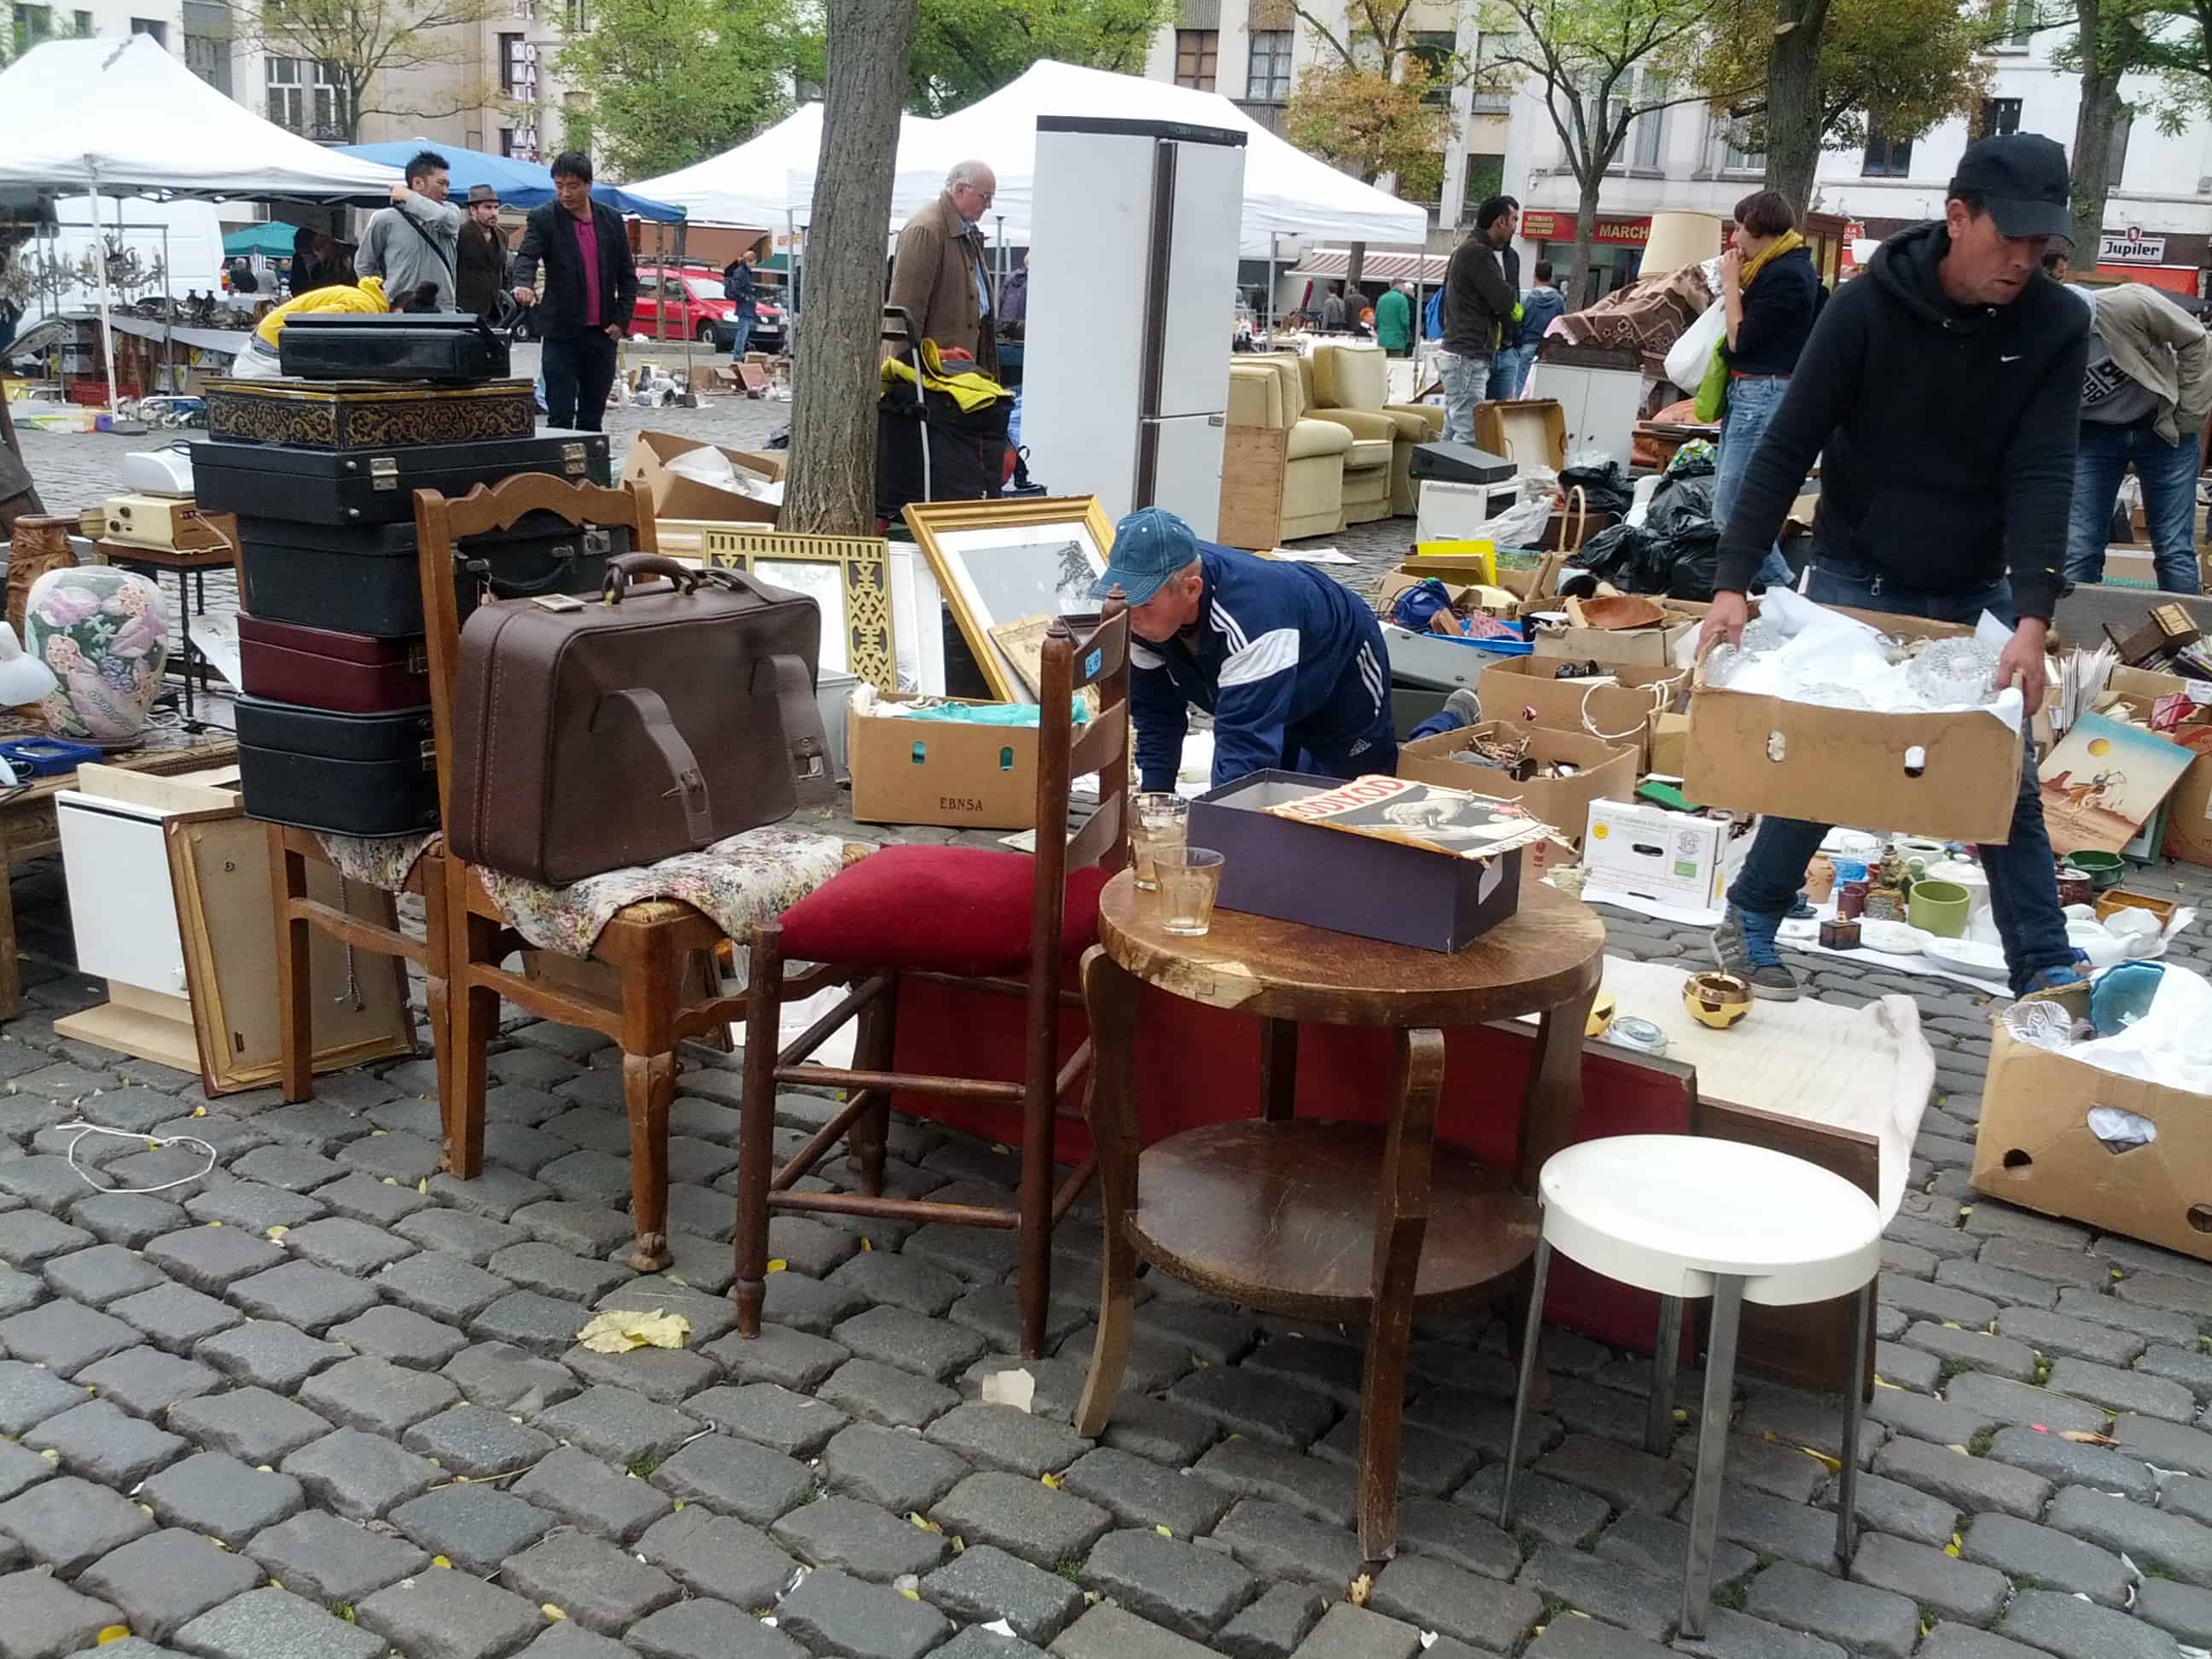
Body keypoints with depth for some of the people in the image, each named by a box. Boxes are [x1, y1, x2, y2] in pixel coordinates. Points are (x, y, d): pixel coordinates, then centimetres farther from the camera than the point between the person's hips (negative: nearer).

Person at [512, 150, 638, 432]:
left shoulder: (611, 219, 8)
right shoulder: (543, 219, -2)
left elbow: (627, 275, 10)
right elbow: (526, 256, -16)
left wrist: (622, 320, 0)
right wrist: (524, 284, -39)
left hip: (603, 333, 3)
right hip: (563, 333, -3)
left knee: (592, 417, 10)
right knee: (560, 416, -4)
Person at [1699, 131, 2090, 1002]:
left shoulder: (2058, 325, -10)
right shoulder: (1867, 306, -16)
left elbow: (2043, 475, -16)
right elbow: (1786, 449, -16)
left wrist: (2033, 618, -28)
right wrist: (1733, 582, -25)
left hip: (1975, 589, 2)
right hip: (1857, 576, -2)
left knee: (2007, 778, 3)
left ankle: (2045, 972, 12)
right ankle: (1750, 920, 18)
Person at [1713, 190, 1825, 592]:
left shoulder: (1786, 274, -17)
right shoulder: (1778, 267, 15)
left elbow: (1740, 339, -15)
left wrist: (1730, 282, -7)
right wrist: (1738, 283, 10)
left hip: (1764, 393, -11)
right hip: (1749, 391, 11)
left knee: (1731, 509, -11)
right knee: (1725, 497, 13)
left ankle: (1778, 585, -5)